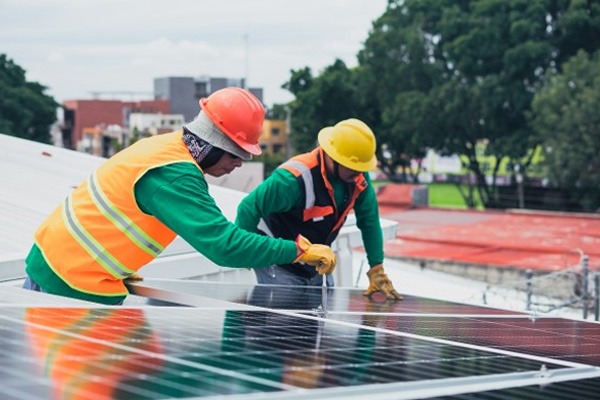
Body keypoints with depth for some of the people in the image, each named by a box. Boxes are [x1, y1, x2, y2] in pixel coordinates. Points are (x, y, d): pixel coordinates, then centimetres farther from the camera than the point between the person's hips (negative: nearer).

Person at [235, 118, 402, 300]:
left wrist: (377, 271, -2)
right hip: (279, 267, -7)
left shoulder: (359, 177, -11)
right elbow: (250, 208, -27)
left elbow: (369, 220, -1)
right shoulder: (294, 179, -32)